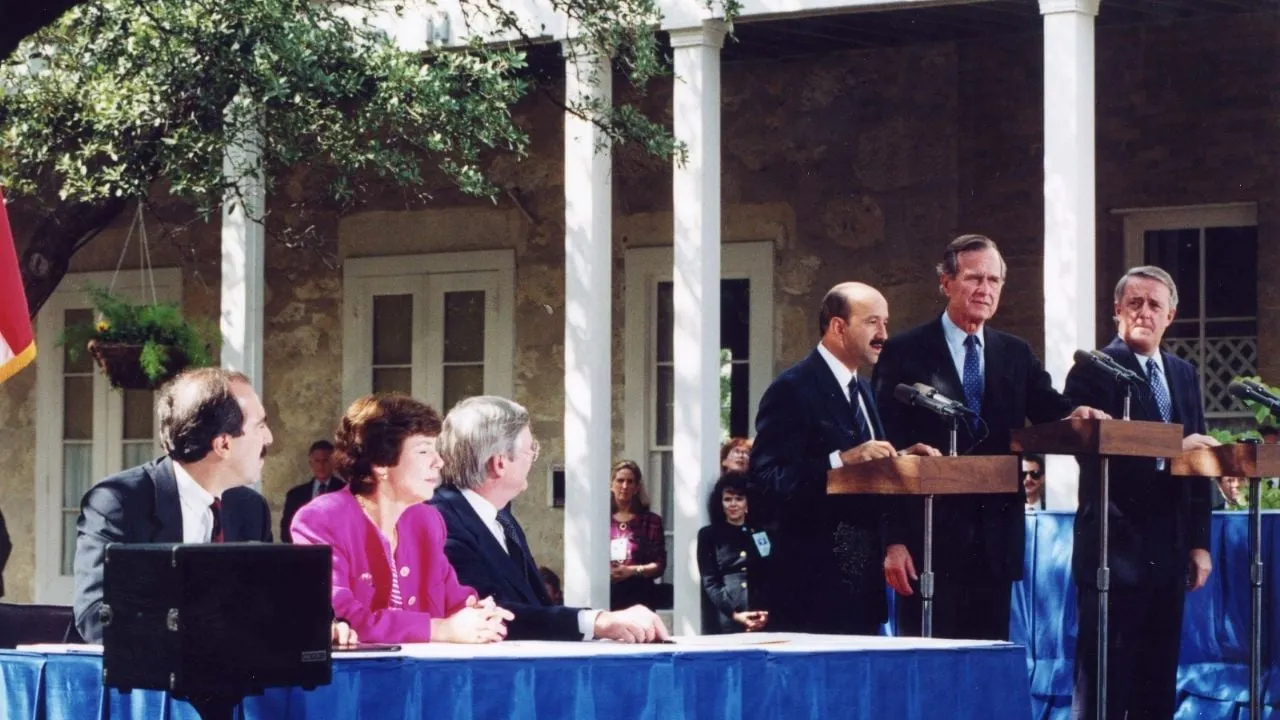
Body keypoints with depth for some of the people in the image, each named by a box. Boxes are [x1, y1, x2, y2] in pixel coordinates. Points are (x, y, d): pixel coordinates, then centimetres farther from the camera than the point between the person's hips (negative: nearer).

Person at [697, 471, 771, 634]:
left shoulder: (761, 534, 14)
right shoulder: (708, 535, 8)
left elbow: (770, 579, 9)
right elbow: (710, 582, -1)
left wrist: (766, 613, -8)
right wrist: (734, 614, -14)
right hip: (723, 622, -2)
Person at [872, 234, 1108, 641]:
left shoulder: (1017, 355, 14)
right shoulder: (905, 354, 0)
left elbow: (1050, 412, 2)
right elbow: (888, 451, -4)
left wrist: (1076, 416, -24)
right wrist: (893, 541, -11)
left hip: (995, 541, 4)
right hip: (931, 536, -4)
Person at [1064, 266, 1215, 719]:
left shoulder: (1184, 375, 16)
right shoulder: (1093, 371, -4)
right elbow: (1092, 451, -15)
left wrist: (1199, 542, 11)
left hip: (1169, 546, 6)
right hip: (1115, 542, -6)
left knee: (1158, 679, 7)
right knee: (1105, 675, -5)